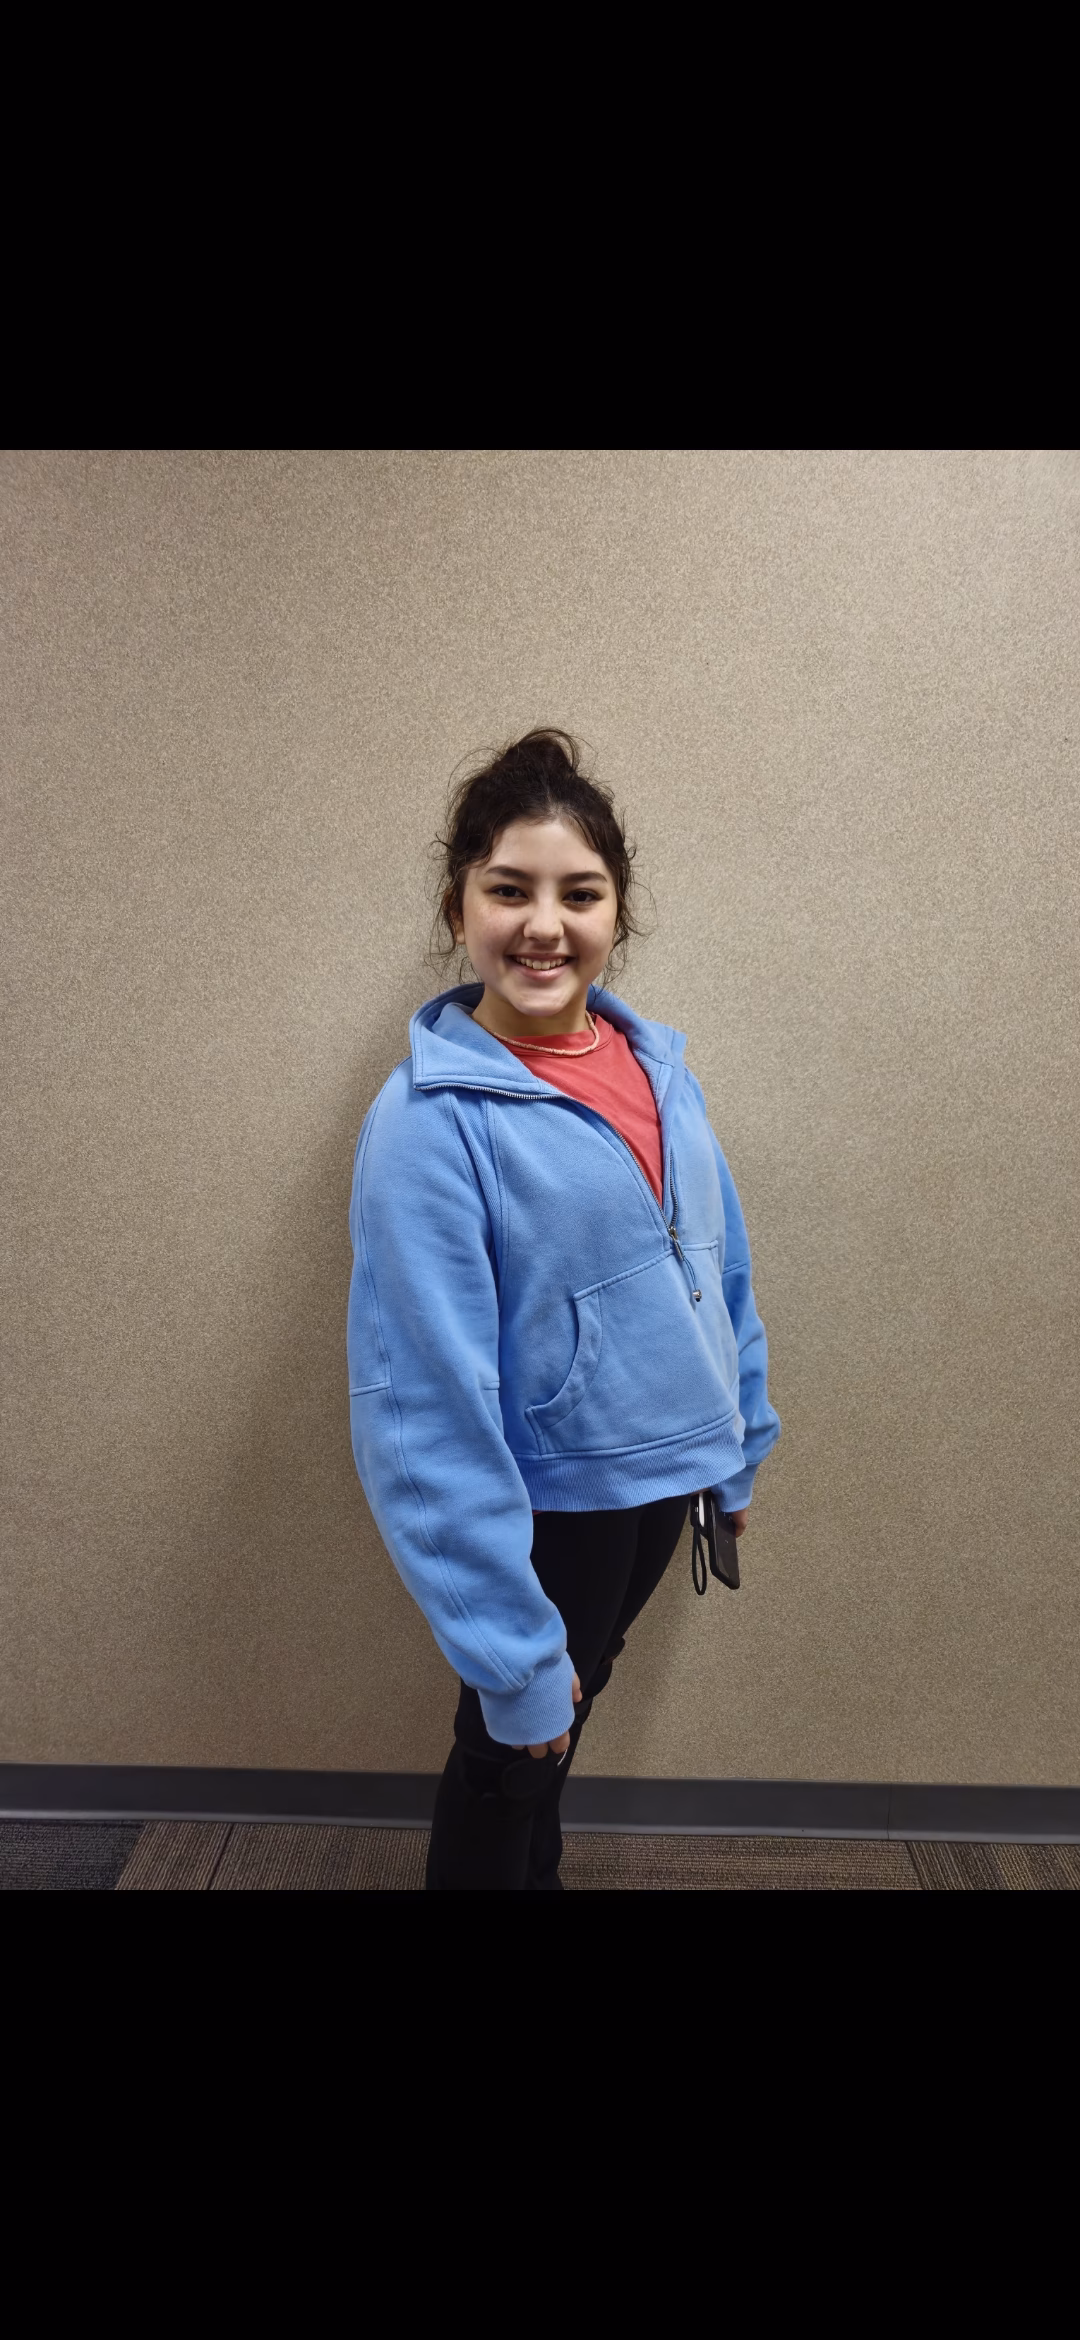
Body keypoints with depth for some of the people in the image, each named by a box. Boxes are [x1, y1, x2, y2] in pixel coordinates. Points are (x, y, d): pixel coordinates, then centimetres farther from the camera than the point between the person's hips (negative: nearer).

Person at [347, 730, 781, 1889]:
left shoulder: (657, 1062, -3)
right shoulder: (429, 1120, -23)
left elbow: (720, 1269, 8)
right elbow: (428, 1406, -23)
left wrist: (738, 1451, 12)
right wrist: (514, 1650, -20)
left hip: (662, 1479, 6)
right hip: (549, 1502, -6)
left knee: (563, 1724, 27)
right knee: (512, 1751, 16)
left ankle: (537, 1871, 53)